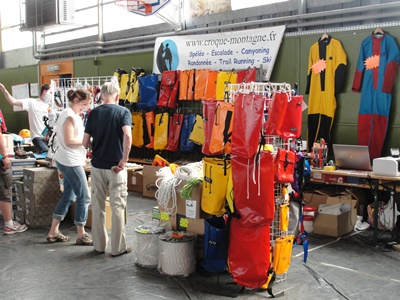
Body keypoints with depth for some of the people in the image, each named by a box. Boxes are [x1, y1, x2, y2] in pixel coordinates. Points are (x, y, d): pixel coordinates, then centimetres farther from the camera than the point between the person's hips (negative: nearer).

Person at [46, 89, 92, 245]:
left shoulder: (71, 114, 15)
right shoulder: (70, 115, -16)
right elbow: (69, 141, -21)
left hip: (67, 161, 10)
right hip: (71, 162, -10)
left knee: (68, 196, 16)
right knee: (84, 197, -4)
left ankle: (53, 232, 22)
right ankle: (81, 235, 6)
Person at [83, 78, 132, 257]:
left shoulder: (93, 113, 4)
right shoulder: (123, 112, -6)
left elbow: (85, 143, 3)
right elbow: (127, 136, -23)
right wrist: (124, 160, -16)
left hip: (97, 166, 3)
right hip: (115, 167, -3)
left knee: (98, 207, 12)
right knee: (117, 207, 5)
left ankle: (99, 245, 21)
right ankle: (118, 247, 11)